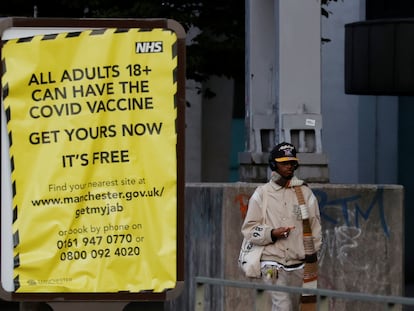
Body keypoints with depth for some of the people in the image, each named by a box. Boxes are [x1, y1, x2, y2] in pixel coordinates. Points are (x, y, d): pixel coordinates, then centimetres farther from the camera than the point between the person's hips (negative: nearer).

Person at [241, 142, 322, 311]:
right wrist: (272, 233, -15)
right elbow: (249, 229, 3)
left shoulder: (305, 192, 9)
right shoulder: (262, 193, 5)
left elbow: (315, 229, 9)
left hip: (298, 264, 3)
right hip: (273, 263, -3)